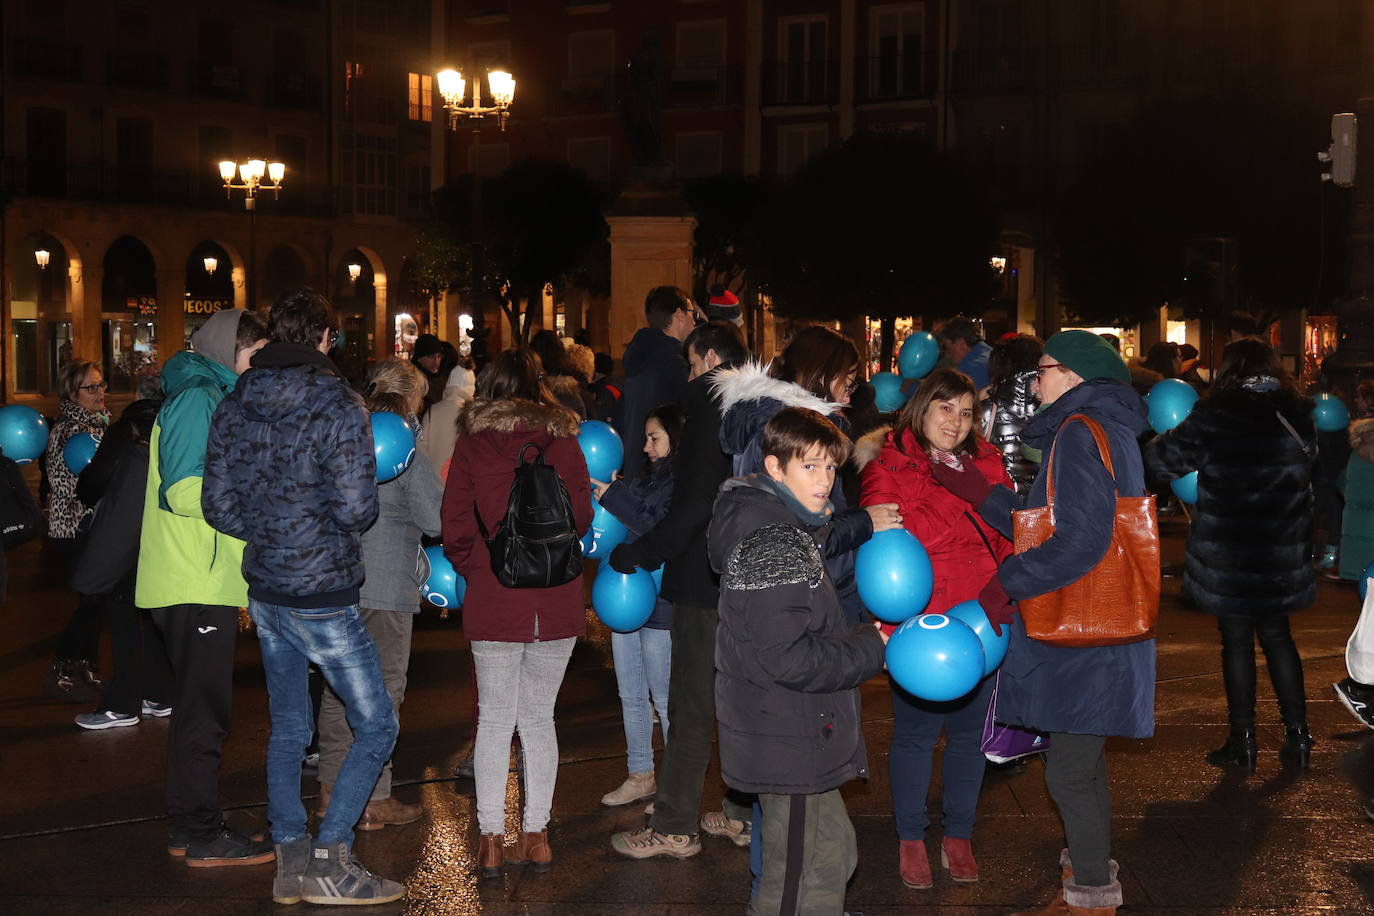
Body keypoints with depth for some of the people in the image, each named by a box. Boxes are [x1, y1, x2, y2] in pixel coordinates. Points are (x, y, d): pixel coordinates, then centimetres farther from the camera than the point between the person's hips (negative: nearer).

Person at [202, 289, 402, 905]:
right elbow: (356, 509, -19)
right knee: (375, 726, 4)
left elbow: (217, 506, 5)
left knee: (288, 729, 17)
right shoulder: (338, 407, -15)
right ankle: (330, 862, -1)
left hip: (265, 594, 7)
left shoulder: (233, 407, 4)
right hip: (324, 596, -7)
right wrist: (352, 519, 4)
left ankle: (290, 862, 20)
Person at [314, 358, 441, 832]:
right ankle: (374, 800, 4)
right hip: (385, 587, -6)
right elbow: (438, 520, -13)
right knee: (382, 690, 1)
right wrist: (448, 486, 5)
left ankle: (331, 787, 22)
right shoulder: (407, 453, -11)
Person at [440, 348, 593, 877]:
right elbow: (581, 519, 4)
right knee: (538, 719, 10)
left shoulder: (472, 442, 0)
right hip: (555, 599, 1)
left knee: (494, 720, 7)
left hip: (494, 599, -1)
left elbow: (456, 526, -1)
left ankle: (492, 840, 7)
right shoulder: (562, 439, 1)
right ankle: (535, 835, 12)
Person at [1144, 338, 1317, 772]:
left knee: (1237, 640, 7)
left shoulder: (1214, 415, -13)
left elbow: (1165, 460, -8)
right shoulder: (1297, 415, -1)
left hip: (1226, 554, -3)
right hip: (1283, 553, 3)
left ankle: (1243, 740, 10)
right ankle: (1297, 734, 16)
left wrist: (1158, 440, 14)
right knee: (1277, 637, 16)